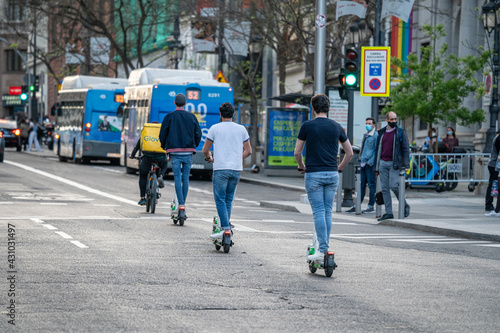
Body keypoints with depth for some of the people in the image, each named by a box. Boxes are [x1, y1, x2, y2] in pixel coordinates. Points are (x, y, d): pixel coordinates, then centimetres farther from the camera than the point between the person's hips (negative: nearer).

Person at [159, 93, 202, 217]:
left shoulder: (169, 117, -1)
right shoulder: (191, 117, 6)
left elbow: (163, 134, 0)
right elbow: (198, 134, 8)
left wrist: (164, 147, 16)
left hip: (175, 152, -2)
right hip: (188, 152, 2)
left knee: (177, 178, -4)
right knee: (185, 178, 9)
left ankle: (181, 204, -13)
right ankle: (183, 204, 11)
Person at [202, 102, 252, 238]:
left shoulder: (215, 128, 0)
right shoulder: (241, 129, 8)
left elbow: (205, 150, 4)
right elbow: (248, 151, 10)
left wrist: (209, 158, 25)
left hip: (220, 169, -4)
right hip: (236, 169, 4)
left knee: (220, 199, -3)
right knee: (229, 199, 14)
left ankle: (226, 228, -14)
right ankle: (225, 226, 15)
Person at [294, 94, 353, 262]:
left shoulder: (307, 126, -4)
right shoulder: (336, 127, 7)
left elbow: (297, 152, 0)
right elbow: (350, 152, 12)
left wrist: (301, 166, 18)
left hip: (313, 174, -4)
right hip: (332, 174, 4)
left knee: (318, 212, -4)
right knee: (328, 212, 10)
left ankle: (322, 250, -9)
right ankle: (324, 247, 13)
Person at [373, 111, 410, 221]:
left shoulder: (401, 132, 1)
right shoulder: (381, 133, 14)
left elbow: (405, 149, -2)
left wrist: (406, 165, -12)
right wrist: (376, 167, 15)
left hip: (394, 163, -5)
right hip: (382, 163, 5)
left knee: (394, 186, -14)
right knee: (385, 188, 2)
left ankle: (405, 206, 6)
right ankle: (388, 213, 4)